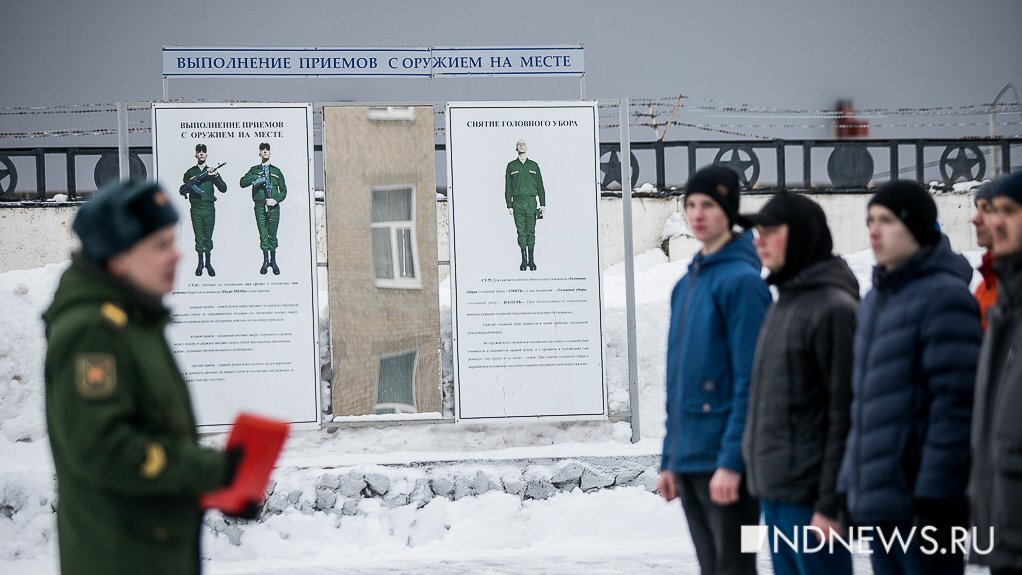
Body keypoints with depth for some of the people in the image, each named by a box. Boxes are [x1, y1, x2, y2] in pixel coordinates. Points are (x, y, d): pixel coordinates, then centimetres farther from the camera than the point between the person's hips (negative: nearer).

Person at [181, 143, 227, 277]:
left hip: (209, 208, 0)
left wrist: (216, 176, -11)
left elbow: (223, 189, 3)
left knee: (208, 238, 2)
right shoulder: (190, 173, 10)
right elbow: (183, 190, 7)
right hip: (196, 209, 0)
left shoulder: (211, 172, 10)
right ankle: (200, 263, 9)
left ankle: (208, 263, 9)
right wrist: (190, 183, -13)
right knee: (198, 238, 1)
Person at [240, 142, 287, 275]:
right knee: (263, 234, -2)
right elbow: (243, 182, -1)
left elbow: (283, 190, 12)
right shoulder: (254, 170, 12)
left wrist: (276, 200, -6)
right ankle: (265, 261, 7)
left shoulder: (276, 171, 14)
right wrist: (256, 177, -13)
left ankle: (273, 261, 10)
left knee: (273, 234, 1)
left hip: (273, 206, 0)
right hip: (260, 206, 0)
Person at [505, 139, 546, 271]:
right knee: (521, 232, -1)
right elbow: (508, 187, 8)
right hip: (517, 202, 0)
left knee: (531, 232, -1)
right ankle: (524, 259, 4)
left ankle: (531, 260, 3)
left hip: (531, 202, 0)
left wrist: (543, 204, 6)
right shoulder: (511, 166, 9)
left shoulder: (533, 165, 11)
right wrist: (509, 205, 0)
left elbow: (540, 186, 12)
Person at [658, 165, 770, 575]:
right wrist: (669, 460, 16)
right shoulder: (686, 285, 15)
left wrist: (732, 461, -19)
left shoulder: (741, 280, -10)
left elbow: (749, 380, -15)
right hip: (688, 460, 8)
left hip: (725, 462, -8)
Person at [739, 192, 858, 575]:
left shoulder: (834, 308, -12)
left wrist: (830, 503, -18)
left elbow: (844, 414, -16)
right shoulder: (782, 305, 16)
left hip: (809, 493, -9)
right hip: (773, 492, 9)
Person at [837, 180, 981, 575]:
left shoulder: (944, 296, -11)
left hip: (918, 502, -9)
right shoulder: (876, 300, 17)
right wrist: (852, 483, 17)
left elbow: (955, 402, -16)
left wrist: (935, 492, -20)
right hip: (875, 502, 9)